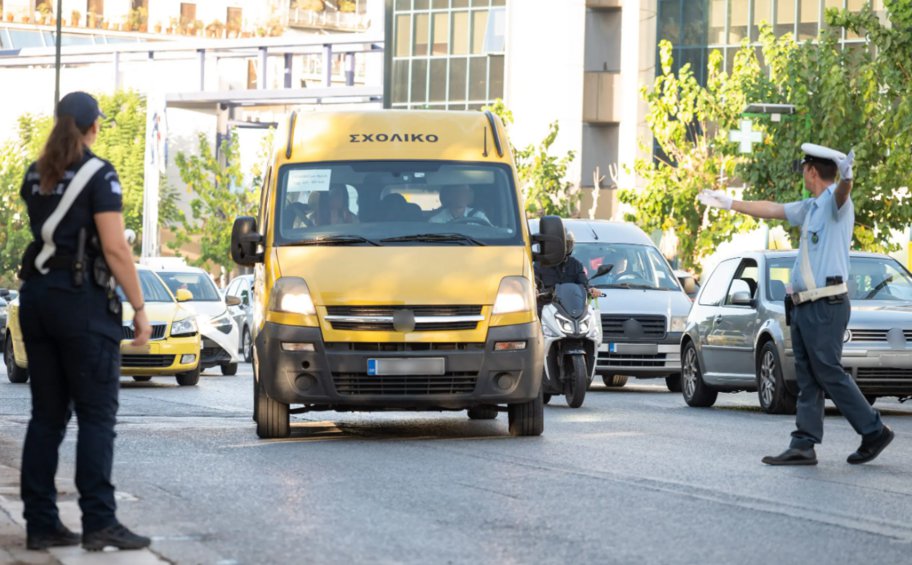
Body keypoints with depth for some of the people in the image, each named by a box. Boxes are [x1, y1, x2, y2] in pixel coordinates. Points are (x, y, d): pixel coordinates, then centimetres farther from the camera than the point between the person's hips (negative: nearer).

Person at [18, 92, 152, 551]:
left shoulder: (35, 176, 12)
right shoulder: (98, 174, -8)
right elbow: (114, 247, -14)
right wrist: (139, 309, -10)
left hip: (36, 296, 7)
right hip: (83, 299, -7)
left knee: (46, 415, 9)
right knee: (96, 416, -4)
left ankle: (40, 524, 6)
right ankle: (99, 523, -9)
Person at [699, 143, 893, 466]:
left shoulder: (834, 202, -10)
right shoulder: (810, 208, 19)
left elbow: (841, 194, -34)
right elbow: (773, 210, 32)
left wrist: (847, 178, -58)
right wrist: (730, 204, 40)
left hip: (826, 306, -9)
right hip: (802, 306, 9)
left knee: (829, 375, -9)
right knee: (807, 379, 5)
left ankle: (874, 432, -1)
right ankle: (804, 446, 3)